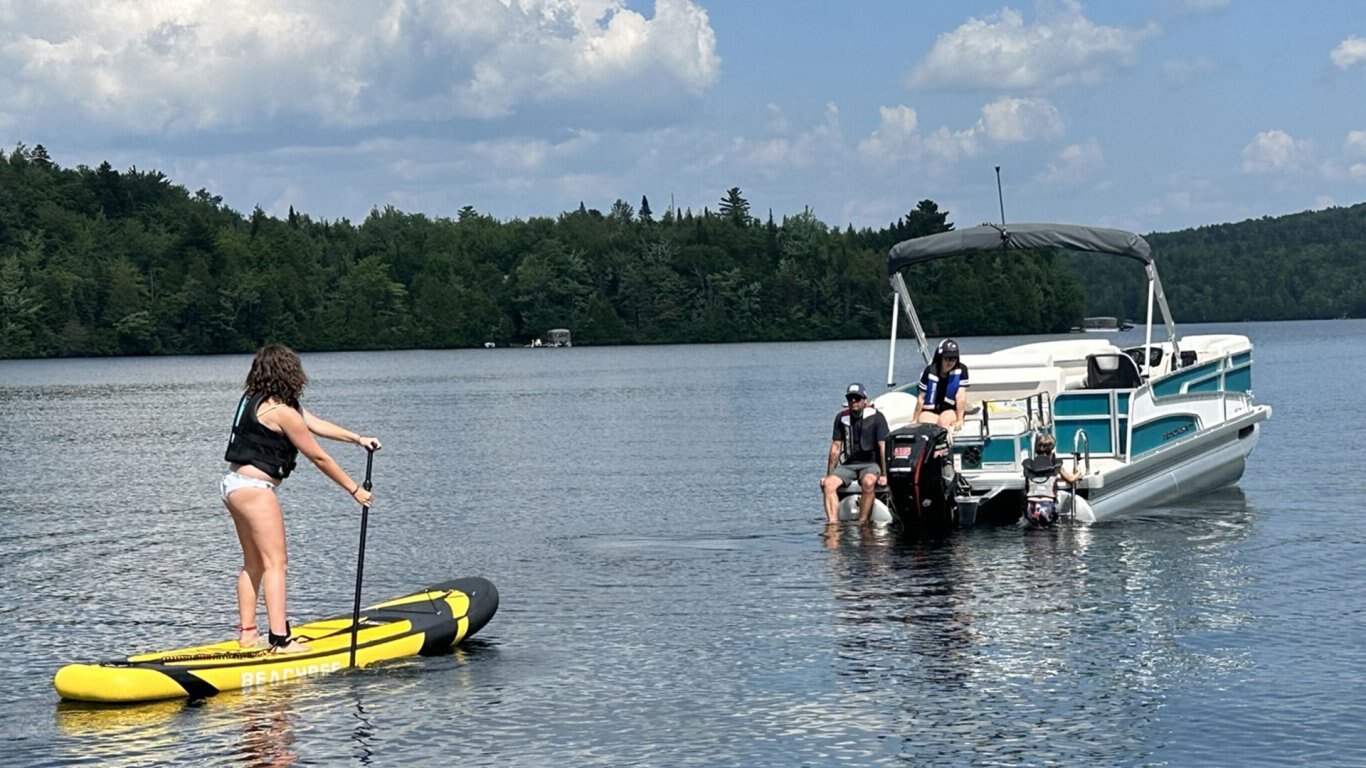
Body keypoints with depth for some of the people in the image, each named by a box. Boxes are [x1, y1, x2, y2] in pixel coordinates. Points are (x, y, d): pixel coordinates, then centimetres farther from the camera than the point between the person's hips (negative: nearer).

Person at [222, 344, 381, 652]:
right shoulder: (281, 411, -17)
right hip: (255, 488, -10)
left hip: (234, 484, 10)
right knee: (275, 563, -9)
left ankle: (247, 633, 17)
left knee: (253, 563, 15)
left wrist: (357, 438, 12)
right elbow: (319, 458, -11)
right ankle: (280, 638, -13)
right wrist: (355, 490, -3)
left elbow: (314, 423, 14)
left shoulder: (255, 399, 12)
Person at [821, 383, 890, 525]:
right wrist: (828, 475, 7)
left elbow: (883, 447, -8)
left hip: (871, 464, -4)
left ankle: (862, 523, -36)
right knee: (829, 483, -25)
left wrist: (884, 475, -15)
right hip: (849, 464, 4)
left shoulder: (876, 417, -4)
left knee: (868, 482, -38)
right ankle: (833, 523, -33)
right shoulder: (841, 418, 9)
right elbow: (835, 448, 12)